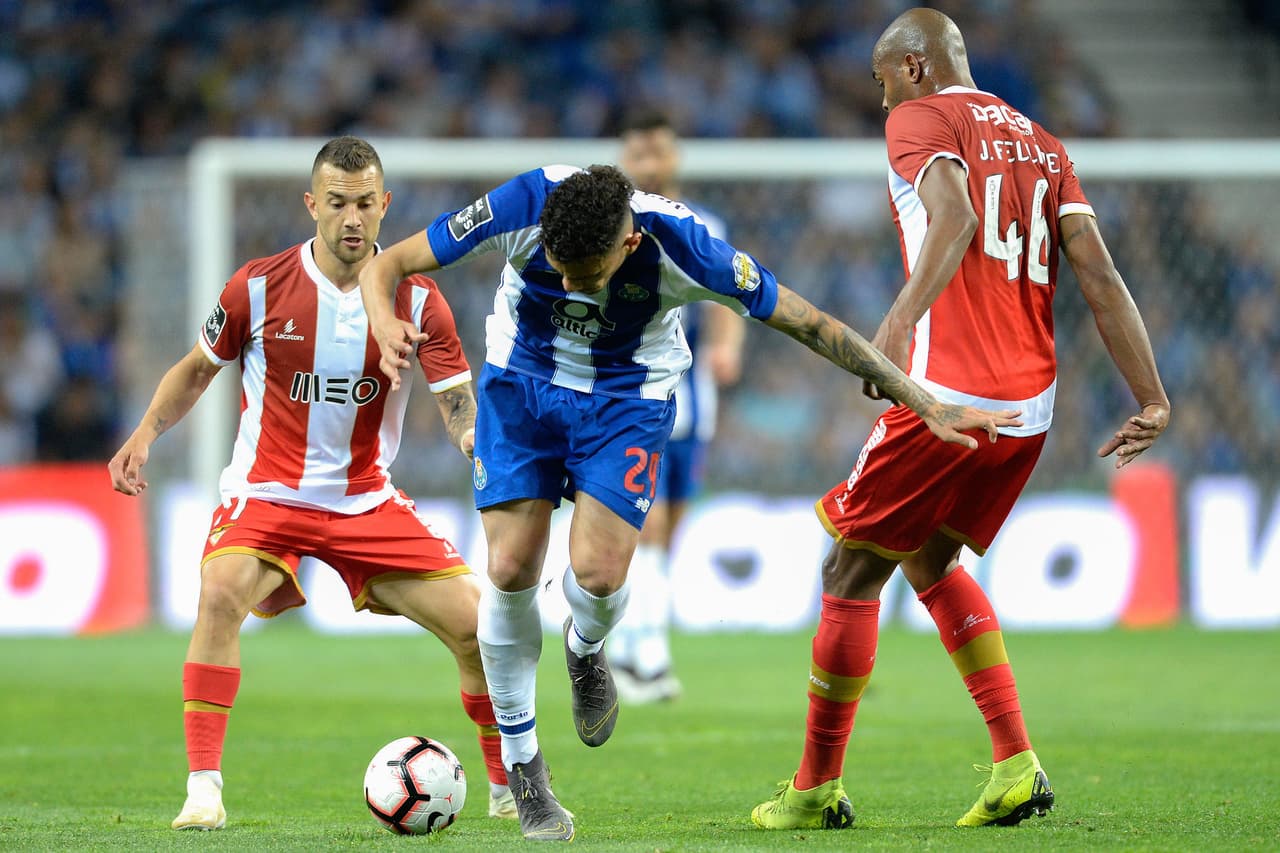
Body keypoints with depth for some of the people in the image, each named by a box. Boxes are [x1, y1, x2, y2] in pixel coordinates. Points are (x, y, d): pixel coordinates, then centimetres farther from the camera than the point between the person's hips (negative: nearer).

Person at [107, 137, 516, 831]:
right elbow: (197, 369, 8)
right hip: (265, 492, -2)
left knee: (475, 621, -6)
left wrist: (474, 436, -33)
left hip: (367, 500, 2)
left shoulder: (415, 299, -7)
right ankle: (203, 791, -27)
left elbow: (460, 405, -10)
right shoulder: (258, 288, -9)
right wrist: (144, 434, -7)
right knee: (221, 594, -32)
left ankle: (509, 789, 16)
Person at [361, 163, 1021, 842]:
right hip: (520, 382, 1)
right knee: (511, 568, -8)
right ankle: (521, 765, 10)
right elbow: (386, 265, -21)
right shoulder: (522, 207, -29)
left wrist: (928, 408, -18)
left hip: (628, 399, -1)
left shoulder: (679, 246, -30)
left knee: (598, 570, -18)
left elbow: (812, 325, -20)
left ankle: (585, 649, 21)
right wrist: (386, 326, -45)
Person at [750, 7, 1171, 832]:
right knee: (931, 562, 24)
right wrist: (1153, 399, 6)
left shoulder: (920, 120, -1)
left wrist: (902, 318, -34)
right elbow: (1099, 275, 9)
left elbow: (955, 217, -22)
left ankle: (817, 788, 12)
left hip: (947, 397, -7)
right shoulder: (1040, 143, 18)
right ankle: (1017, 765, 12)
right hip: (1031, 408, 7)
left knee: (852, 574, 7)